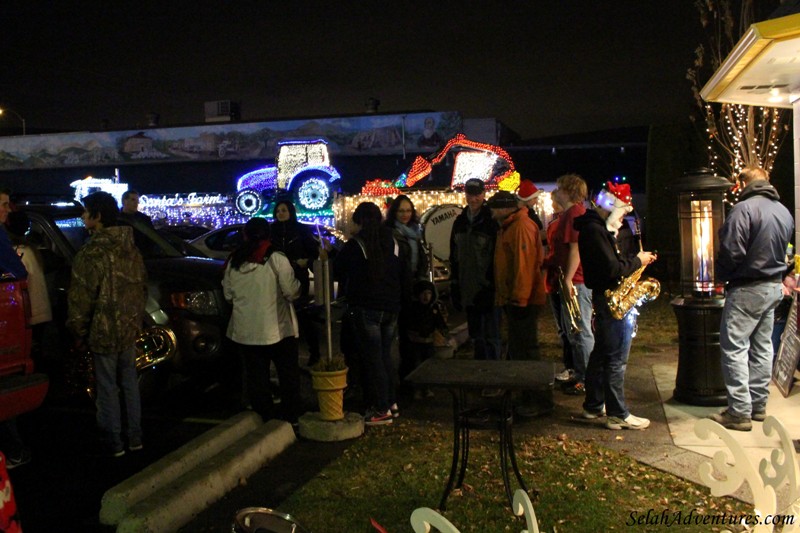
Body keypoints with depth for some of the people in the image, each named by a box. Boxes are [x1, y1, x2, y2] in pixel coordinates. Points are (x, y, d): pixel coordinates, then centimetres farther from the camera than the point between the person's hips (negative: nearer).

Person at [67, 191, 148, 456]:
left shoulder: (91, 254, -18)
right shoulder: (131, 249, 3)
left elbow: (81, 300, -15)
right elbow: (142, 288, 12)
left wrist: (79, 334, -4)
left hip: (103, 333, -6)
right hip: (130, 329, 6)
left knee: (107, 388, 6)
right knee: (130, 383, 17)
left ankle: (113, 443, 16)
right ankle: (135, 437, 26)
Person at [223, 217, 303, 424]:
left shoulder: (233, 261, 1)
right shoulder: (276, 259, -12)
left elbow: (228, 294, 9)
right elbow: (292, 292, -12)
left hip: (244, 331, 3)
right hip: (277, 329, -3)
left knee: (256, 376, 11)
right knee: (288, 374, 11)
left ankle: (265, 415, 18)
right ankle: (290, 415, 15)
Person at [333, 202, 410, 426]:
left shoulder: (354, 245, -8)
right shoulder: (394, 243, 6)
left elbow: (338, 272, 4)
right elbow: (406, 277, 10)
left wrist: (348, 290, 23)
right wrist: (398, 301, 18)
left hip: (365, 309, -5)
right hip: (391, 308, 5)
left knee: (372, 358, 0)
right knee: (385, 355, 16)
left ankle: (382, 409, 3)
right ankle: (392, 403, 22)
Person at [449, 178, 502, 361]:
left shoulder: (492, 221, -9)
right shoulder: (460, 221, 11)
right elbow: (454, 257, 16)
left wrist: (490, 287, -17)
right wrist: (455, 285, 12)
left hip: (488, 291, -7)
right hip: (469, 291, 7)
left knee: (491, 338, -1)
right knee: (476, 337, 16)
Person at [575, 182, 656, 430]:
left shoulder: (596, 228, 15)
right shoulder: (595, 230, -18)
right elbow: (612, 269, -23)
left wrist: (636, 261, 7)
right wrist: (637, 261, -10)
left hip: (604, 298, 11)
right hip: (610, 300, -11)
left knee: (601, 354, 16)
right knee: (616, 357, -6)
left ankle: (593, 406, 25)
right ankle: (618, 415, 0)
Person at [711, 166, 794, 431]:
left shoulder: (744, 208, -17)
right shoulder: (785, 211, 9)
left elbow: (731, 251, -21)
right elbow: (784, 249, 14)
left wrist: (721, 276, -4)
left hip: (748, 289, -8)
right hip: (775, 287, 8)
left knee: (734, 347, -4)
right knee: (762, 346, 16)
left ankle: (739, 412, -4)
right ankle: (758, 404, 24)